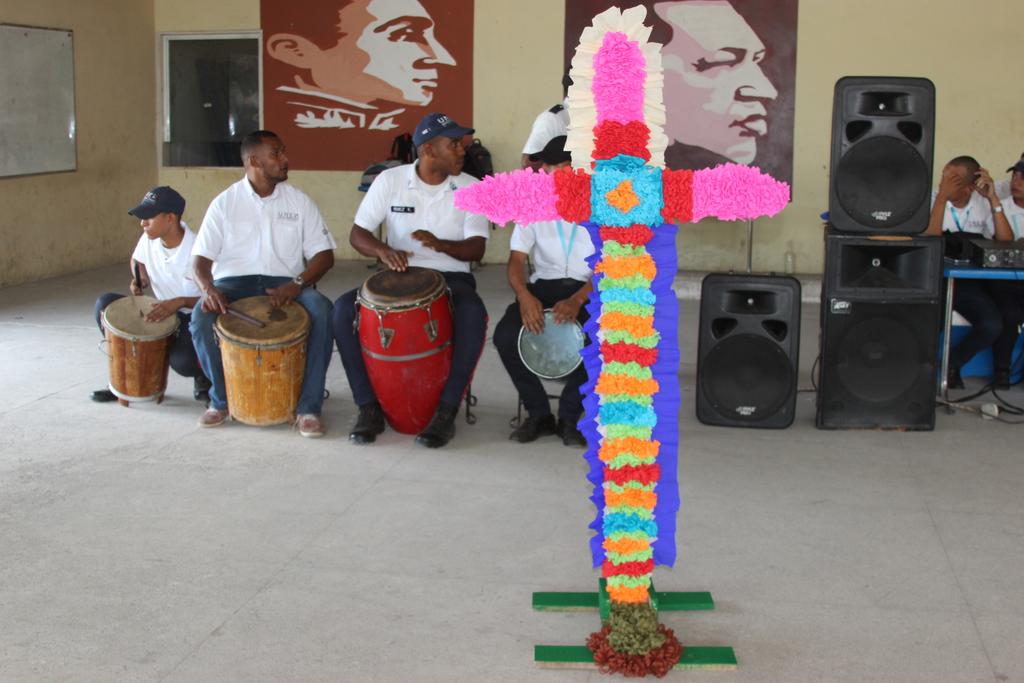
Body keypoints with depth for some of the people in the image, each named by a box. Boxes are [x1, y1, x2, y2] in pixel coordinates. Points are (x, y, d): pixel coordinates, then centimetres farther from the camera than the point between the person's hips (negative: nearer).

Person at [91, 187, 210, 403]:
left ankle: (203, 376, 5)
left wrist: (179, 302, -33)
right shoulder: (149, 240, -4)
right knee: (105, 303, -10)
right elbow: (136, 260, 21)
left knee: (182, 361, -36)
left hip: (192, 319, -7)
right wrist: (140, 279, -2)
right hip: (162, 313, 7)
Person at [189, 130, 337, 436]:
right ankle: (222, 398, -4)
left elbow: (324, 254, 3)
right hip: (234, 282, 0)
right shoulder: (224, 203, 5)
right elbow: (201, 258, 3)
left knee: (321, 310, -31)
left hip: (285, 283, 0)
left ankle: (308, 407, -22)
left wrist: (297, 283, -17)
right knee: (201, 317, -31)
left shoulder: (299, 201, 7)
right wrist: (208, 289, -20)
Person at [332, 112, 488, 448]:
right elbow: (357, 234, 0)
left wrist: (440, 244, -29)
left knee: (473, 315, -35)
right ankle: (369, 407, -13)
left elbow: (476, 248, -7)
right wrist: (383, 250, -22)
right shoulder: (390, 180, 0)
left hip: (450, 278, -1)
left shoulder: (471, 188, -1)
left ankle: (447, 411, -24)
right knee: (343, 310, -24)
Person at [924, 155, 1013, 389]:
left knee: (993, 326, -23)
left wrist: (994, 199, -9)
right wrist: (941, 197, -22)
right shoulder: (932, 200, -5)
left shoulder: (984, 204, 6)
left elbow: (1006, 244, -4)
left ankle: (952, 364, 4)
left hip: (972, 283, 3)